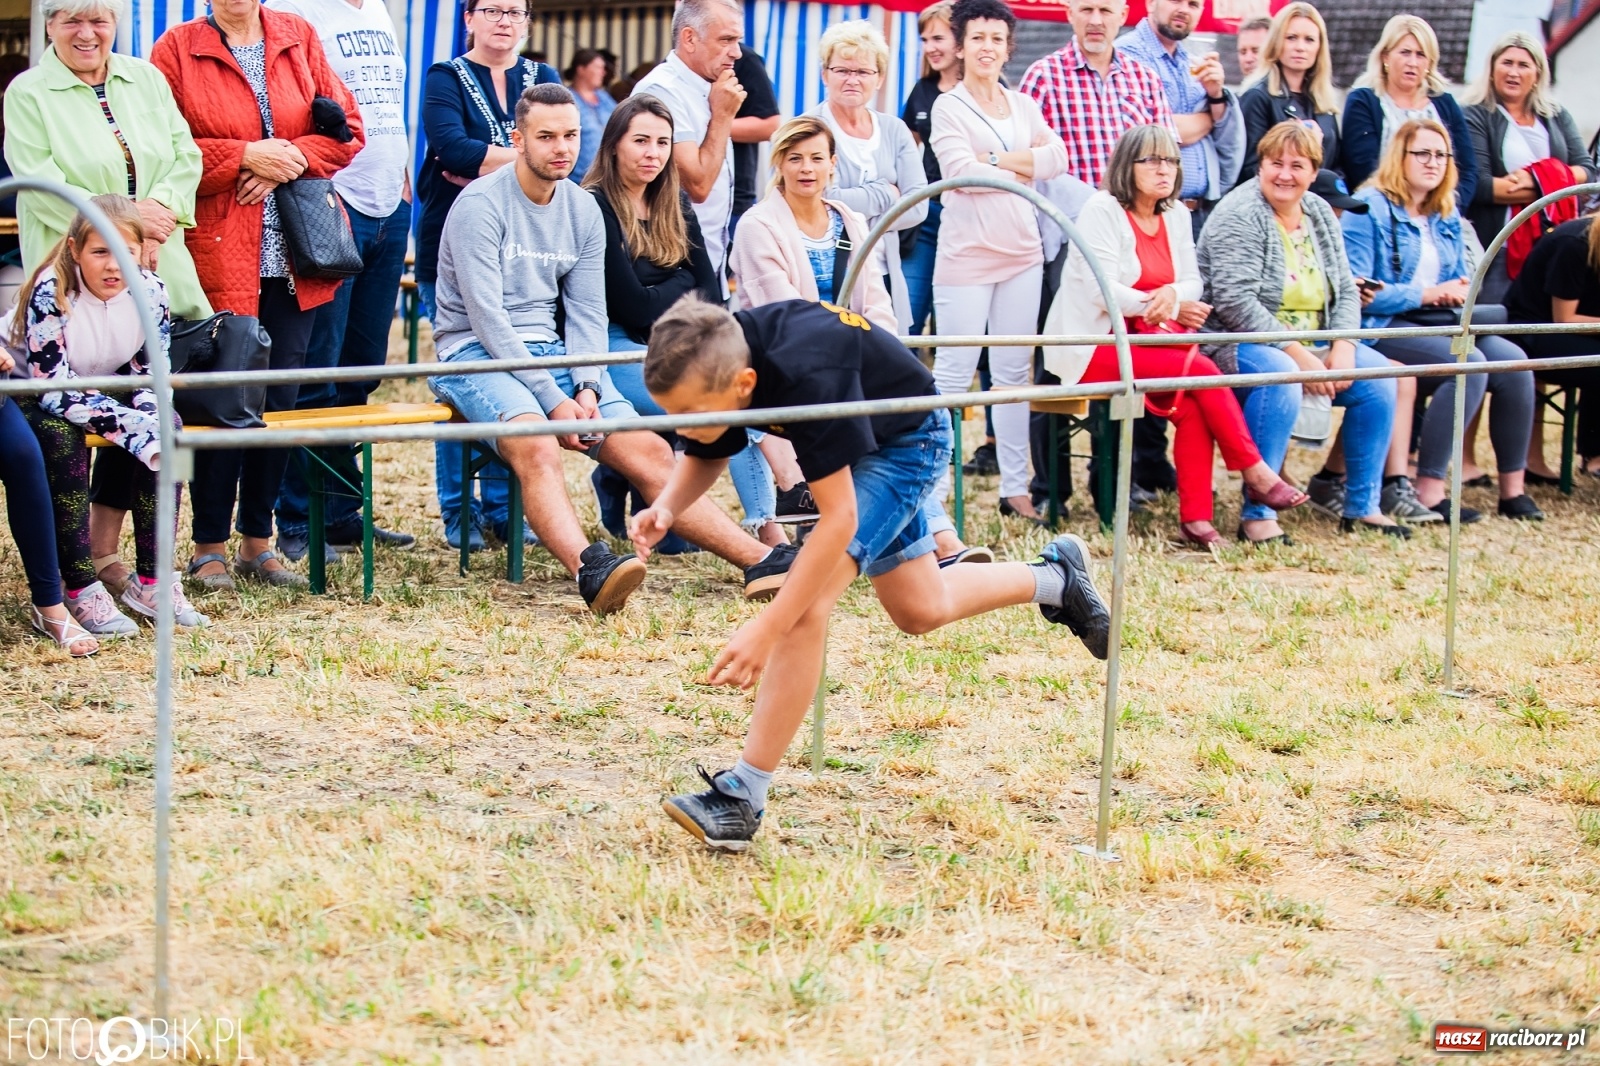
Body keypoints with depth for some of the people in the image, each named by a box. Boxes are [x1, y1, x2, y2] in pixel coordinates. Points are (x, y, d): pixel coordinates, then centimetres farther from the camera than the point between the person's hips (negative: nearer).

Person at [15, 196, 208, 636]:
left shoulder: (151, 291, -14)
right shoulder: (51, 293, -29)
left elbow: (151, 377, -6)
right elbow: (54, 389, -32)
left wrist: (156, 423, -30)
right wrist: (135, 426, -40)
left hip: (109, 392, 5)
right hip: (35, 402, -5)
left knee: (167, 425, -22)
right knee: (60, 436, -36)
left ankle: (152, 580, -15)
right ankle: (81, 590, -31)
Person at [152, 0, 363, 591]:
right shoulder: (177, 50, -1)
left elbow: (346, 131, 8)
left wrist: (288, 159, -8)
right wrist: (245, 156, -14)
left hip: (294, 254, 4)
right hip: (216, 255, -3)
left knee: (280, 397, 6)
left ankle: (258, 541, 17)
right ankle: (209, 548, 9)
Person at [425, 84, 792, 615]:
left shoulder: (583, 209, 11)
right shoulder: (481, 204, -10)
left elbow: (586, 312, 9)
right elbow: (486, 316, -15)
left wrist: (586, 386, -10)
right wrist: (554, 400, -19)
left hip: (551, 352, 6)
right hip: (476, 354, -6)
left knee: (649, 450, -9)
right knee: (535, 446, -36)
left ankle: (761, 561, -15)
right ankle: (590, 570, -58)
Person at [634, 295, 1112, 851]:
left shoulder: (803, 377, -43)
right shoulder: (711, 361, -23)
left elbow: (840, 517, -41)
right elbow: (704, 457, -3)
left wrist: (767, 628, -43)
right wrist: (666, 509, -26)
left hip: (910, 440, -8)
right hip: (865, 436, 8)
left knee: (805, 607, -22)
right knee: (922, 609, 23)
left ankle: (742, 796, -17)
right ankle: (1054, 576, 45)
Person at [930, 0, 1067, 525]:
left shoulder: (1024, 105, 14)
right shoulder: (948, 106, -1)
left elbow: (1056, 157, 0)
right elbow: (962, 173, -13)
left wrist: (996, 159, -10)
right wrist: (1024, 170, -3)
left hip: (1022, 253, 5)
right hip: (967, 254, -5)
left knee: (1015, 371, 7)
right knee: (953, 374, -7)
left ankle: (1015, 487, 11)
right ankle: (932, 489, -6)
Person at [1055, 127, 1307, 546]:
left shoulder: (1175, 214, 13)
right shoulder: (1102, 210, -8)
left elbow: (1192, 283, 9)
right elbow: (1102, 291, -16)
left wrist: (1171, 295, -16)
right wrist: (1173, 311, -15)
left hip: (1144, 341, 6)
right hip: (1094, 347, -6)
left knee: (1191, 407, -24)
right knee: (1200, 369, -25)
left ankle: (1195, 518, -24)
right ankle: (1255, 474, -16)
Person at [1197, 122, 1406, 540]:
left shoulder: (1320, 214, 10)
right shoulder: (1240, 216, -14)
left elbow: (1346, 291, 9)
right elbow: (1236, 303, -23)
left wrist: (1342, 350, -10)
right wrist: (1299, 356, -25)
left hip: (1310, 348, 8)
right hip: (1239, 345, -8)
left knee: (1376, 373, -10)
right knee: (1279, 373, -37)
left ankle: (1362, 506, 0)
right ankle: (1258, 514, -33)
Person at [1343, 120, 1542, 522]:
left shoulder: (1446, 217, 18)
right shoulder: (1369, 209, -5)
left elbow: (1460, 284, 20)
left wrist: (1458, 294, -6)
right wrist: (1426, 295, -15)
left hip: (1437, 323, 7)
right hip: (1384, 328, -7)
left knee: (1512, 360, -17)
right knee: (1469, 364, -30)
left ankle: (1512, 489, -11)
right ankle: (1428, 491, -29)